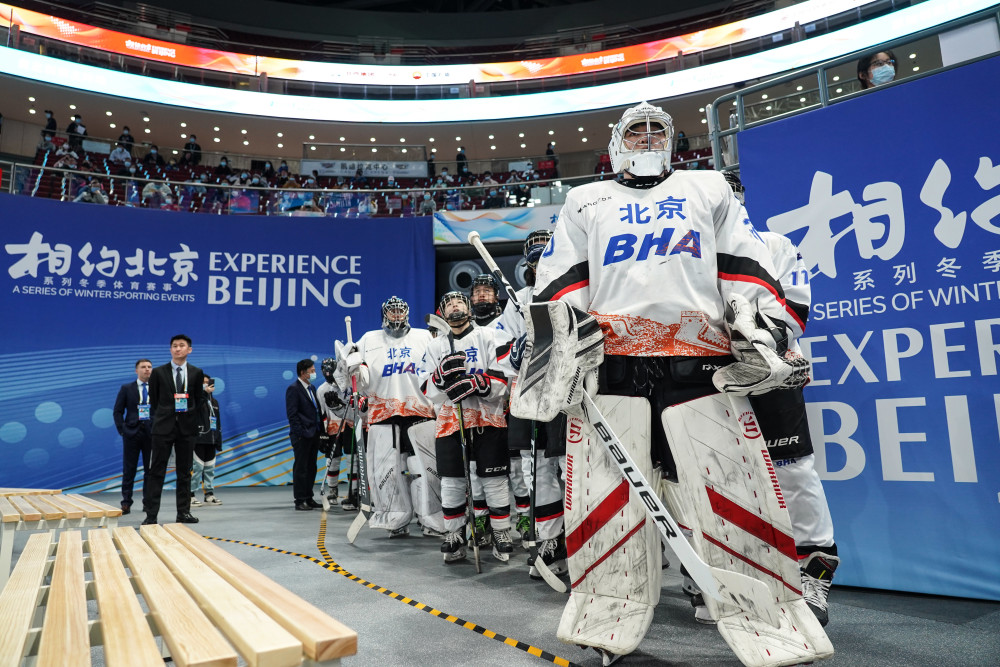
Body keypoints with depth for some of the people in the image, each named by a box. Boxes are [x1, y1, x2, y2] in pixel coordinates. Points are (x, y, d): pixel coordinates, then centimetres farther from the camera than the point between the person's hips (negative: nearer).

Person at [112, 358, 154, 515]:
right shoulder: (127, 388, 6)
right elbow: (117, 411, 5)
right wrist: (122, 430, -5)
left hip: (152, 433, 1)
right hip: (132, 432, -1)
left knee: (151, 469, 5)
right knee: (129, 469, 2)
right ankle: (126, 503, 8)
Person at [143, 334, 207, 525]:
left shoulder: (196, 373, 6)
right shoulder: (158, 372, 2)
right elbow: (153, 400, 8)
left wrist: (194, 420, 4)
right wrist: (160, 418, 5)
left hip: (187, 426, 2)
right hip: (163, 427, -1)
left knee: (185, 472, 7)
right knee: (156, 472, -2)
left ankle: (183, 513, 14)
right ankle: (151, 515, 2)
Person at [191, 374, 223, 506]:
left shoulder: (214, 401, 18)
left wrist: (219, 441, 18)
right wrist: (205, 391, -28)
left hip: (211, 440, 7)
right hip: (198, 439, -7)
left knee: (210, 468, 9)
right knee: (196, 467, -9)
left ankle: (209, 495, 14)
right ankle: (190, 495, -2)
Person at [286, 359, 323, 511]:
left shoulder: (312, 388, 16)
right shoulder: (293, 388, -9)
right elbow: (292, 414, -14)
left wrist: (319, 431, 11)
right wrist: (300, 433, -18)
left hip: (314, 434, 8)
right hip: (302, 436, -8)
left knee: (311, 468, 12)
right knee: (301, 468, -2)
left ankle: (309, 499, 20)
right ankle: (300, 501, 4)